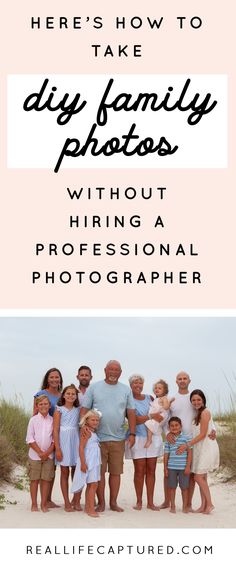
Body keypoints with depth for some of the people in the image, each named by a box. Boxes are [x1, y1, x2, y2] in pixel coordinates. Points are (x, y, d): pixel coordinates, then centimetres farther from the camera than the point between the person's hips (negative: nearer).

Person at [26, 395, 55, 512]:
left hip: (49, 455, 1)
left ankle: (44, 504, 12)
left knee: (46, 479, 3)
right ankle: (34, 504, 12)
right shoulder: (33, 420, 0)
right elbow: (30, 439, -4)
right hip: (34, 455, -1)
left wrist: (48, 452, -10)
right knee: (34, 479, 3)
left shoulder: (52, 420, 3)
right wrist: (40, 452, -10)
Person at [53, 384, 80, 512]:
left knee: (76, 472, 6)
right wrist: (57, 449, -11)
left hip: (76, 441, 3)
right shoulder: (59, 410, -2)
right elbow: (55, 430, -5)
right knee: (65, 473, 3)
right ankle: (67, 503, 6)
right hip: (63, 441, -3)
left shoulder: (78, 410, 8)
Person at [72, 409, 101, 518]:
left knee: (90, 485, 13)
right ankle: (91, 509, -9)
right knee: (93, 484, -10)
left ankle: (87, 507, 20)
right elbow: (81, 448, -18)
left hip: (95, 462, 9)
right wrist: (83, 463, -23)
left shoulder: (94, 433, 15)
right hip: (88, 461, -9)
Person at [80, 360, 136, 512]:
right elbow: (84, 410, 1)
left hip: (118, 438, 2)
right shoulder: (94, 388, 3)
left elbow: (131, 412, 8)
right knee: (99, 471, 2)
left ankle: (113, 502, 18)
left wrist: (132, 433, 1)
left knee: (116, 471, 7)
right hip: (98, 437, -2)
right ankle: (101, 503, 12)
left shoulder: (126, 390, 9)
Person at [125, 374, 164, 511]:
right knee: (139, 471, -1)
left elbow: (160, 412, 24)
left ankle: (150, 502, 10)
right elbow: (134, 420, -14)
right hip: (138, 438, -4)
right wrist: (151, 416, -18)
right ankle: (139, 502, 8)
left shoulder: (150, 398, 11)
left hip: (154, 437, 4)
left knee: (151, 470, 5)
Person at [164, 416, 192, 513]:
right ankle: (172, 506, 19)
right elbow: (166, 454, 8)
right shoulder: (168, 440, 5)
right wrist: (165, 468, 5)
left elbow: (189, 453, -2)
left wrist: (188, 466, -7)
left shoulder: (186, 438, -1)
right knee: (172, 487, 7)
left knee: (184, 487, 5)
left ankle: (185, 506, 18)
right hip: (171, 467, 2)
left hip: (183, 468, -2)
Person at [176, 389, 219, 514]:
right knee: (202, 478, 10)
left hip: (207, 447, -8)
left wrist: (187, 445, -18)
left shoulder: (205, 412, -13)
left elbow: (203, 434, -17)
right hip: (199, 448, 8)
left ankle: (209, 504, 1)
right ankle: (204, 505, 16)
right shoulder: (196, 414, 12)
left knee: (198, 477, -9)